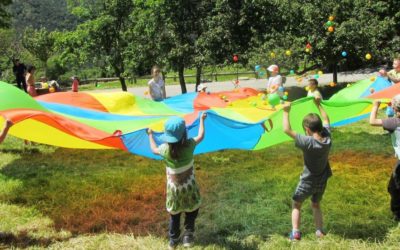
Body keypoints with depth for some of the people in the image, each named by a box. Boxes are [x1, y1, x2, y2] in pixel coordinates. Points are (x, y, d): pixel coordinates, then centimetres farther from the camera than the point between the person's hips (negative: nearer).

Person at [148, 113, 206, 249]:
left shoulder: (165, 148, -16)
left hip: (174, 187, 1)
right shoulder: (189, 145, -18)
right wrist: (202, 120, 17)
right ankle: (188, 235, 16)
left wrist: (150, 135, 24)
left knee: (174, 214, 20)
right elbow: (201, 136, 3)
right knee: (191, 211, 21)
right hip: (189, 185, -1)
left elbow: (154, 149, 8)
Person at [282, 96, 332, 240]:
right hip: (322, 181, 5)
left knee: (296, 205, 14)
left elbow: (287, 130, -30)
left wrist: (286, 112, -21)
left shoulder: (307, 142, -29)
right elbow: (326, 120, 7)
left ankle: (295, 233, 5)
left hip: (307, 181, -5)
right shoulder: (327, 138, -13)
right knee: (316, 205, 26)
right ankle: (320, 232, 21)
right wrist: (318, 105, 16)